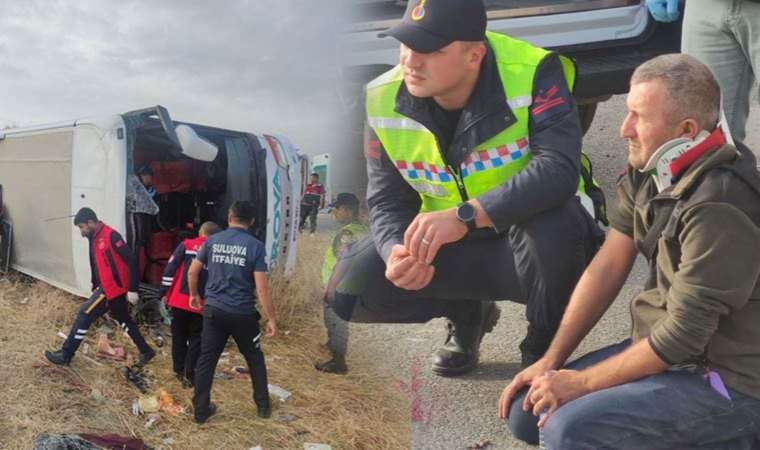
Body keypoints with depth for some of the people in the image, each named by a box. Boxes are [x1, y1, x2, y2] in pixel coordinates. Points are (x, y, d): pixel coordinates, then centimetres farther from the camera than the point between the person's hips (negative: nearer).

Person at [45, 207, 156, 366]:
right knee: (124, 320, 17)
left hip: (112, 289, -10)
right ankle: (146, 352, 27)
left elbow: (131, 261, -21)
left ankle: (65, 355, 6)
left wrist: (132, 289, -21)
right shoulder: (95, 238, 10)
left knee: (84, 315, -4)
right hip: (108, 288, 10)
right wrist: (95, 287, 16)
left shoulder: (111, 236, -18)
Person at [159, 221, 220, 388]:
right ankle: (190, 375, 7)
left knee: (179, 337, 17)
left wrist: (164, 292, 2)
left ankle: (179, 371, 25)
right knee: (196, 340, 10)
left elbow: (170, 268, -2)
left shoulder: (186, 245, 4)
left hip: (179, 300, 1)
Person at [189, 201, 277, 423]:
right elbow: (261, 287, -14)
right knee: (255, 359, 16)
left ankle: (201, 410, 18)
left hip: (214, 310, 2)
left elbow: (192, 272, 7)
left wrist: (194, 295, 26)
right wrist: (271, 318, -8)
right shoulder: (255, 246, -10)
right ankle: (264, 406, 25)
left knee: (206, 359, 12)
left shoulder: (212, 241, 1)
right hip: (243, 313, -2)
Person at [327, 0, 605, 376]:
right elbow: (387, 201, -6)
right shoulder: (384, 101, -11)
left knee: (553, 223, -39)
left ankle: (544, 346, -5)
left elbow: (559, 169, -36)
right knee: (351, 291, -13)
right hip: (451, 250, 4)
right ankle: (466, 315, 16)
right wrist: (398, 250, -28)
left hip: (538, 238, -3)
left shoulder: (533, 73, -23)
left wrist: (465, 215, -45)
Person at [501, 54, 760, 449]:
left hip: (725, 378, -8)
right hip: (664, 345, 8)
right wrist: (550, 361, -2)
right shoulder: (649, 168, -1)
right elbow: (607, 267, 0)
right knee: (526, 412, 5)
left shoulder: (719, 209, -28)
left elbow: (681, 338, -24)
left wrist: (581, 382, -13)